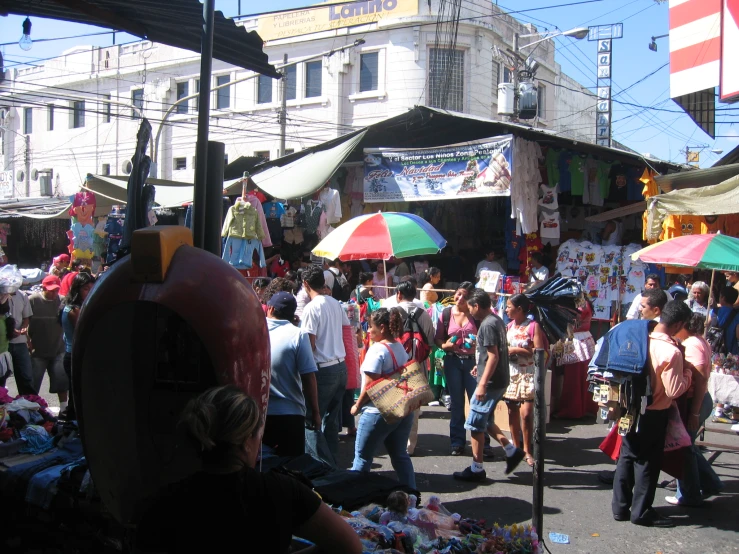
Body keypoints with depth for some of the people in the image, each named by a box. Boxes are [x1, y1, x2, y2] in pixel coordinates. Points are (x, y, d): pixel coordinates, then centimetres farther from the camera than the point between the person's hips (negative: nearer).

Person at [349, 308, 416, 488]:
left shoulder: (377, 350, -16)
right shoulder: (401, 348, 9)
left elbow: (370, 386, -18)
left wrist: (357, 406, -6)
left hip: (379, 412, -8)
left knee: (362, 456, 6)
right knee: (400, 455, 15)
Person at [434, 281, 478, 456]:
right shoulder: (446, 314, 2)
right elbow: (437, 338, 7)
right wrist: (445, 345, -13)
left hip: (473, 361, -2)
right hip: (452, 361, 2)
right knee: (456, 403, 10)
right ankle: (457, 442, 18)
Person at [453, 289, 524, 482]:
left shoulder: (487, 325, -19)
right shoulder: (496, 320, 11)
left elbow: (494, 356, -23)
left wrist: (482, 384, -23)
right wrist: (481, 365, 24)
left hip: (490, 382, -10)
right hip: (498, 381, 10)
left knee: (475, 424, -1)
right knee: (485, 421, 20)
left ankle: (476, 469, 7)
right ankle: (512, 451, 20)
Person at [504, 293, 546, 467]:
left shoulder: (533, 326, -7)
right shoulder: (509, 326, 10)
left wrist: (518, 350, -15)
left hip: (528, 374, -5)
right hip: (510, 374, 5)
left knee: (526, 413, -11)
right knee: (512, 412, 7)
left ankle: (527, 451, 2)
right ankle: (516, 448, 19)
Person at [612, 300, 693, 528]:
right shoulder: (671, 352, -23)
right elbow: (674, 390, -20)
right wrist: (687, 372, -7)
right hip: (654, 415, -6)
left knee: (627, 457, 15)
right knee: (647, 462, 7)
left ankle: (620, 507, 24)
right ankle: (641, 511, 17)